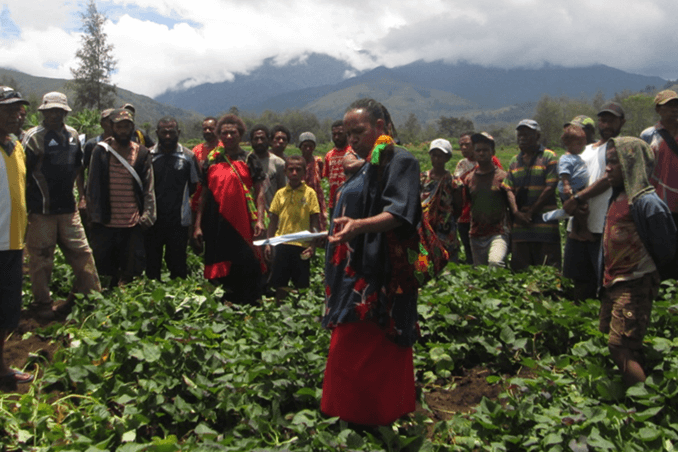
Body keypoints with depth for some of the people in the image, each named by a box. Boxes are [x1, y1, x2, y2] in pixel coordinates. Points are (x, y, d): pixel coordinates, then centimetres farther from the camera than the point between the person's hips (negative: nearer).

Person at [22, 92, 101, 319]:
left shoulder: (72, 135, 10)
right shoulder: (34, 137, -7)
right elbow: (23, 173, -9)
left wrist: (83, 195, 17)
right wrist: (26, 207, -11)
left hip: (67, 207, 5)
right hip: (41, 210, -5)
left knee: (82, 253, 9)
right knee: (41, 259, 4)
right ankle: (43, 304, 17)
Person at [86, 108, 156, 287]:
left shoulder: (142, 153, 5)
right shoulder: (100, 151, 3)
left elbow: (149, 188, 6)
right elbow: (92, 185, 6)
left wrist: (147, 215, -1)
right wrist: (93, 213, 2)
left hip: (133, 223, 0)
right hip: (105, 222, 0)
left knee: (129, 272, 6)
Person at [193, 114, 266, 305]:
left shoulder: (250, 161, 5)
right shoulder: (211, 161, 11)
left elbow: (259, 192, 0)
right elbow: (204, 194, 11)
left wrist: (259, 219, -11)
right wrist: (198, 224, 7)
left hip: (243, 224, -2)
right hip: (217, 224, 3)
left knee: (248, 264, -5)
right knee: (219, 268, 9)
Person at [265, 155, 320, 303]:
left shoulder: (310, 193, -1)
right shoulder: (280, 193, 6)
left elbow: (315, 221, 0)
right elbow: (274, 220, 12)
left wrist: (313, 245, -7)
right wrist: (269, 243, 7)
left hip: (302, 246, -2)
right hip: (282, 244, 2)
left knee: (301, 284, 5)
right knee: (279, 283, 8)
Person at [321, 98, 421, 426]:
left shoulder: (400, 160, -8)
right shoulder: (364, 166, 19)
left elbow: (398, 214, -21)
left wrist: (359, 225, -36)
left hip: (379, 275, -9)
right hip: (357, 271, 9)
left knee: (354, 348, -8)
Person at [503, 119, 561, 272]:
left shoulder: (548, 157, 1)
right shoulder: (515, 161, 17)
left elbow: (550, 188, -7)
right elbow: (509, 189, 9)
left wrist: (531, 212, -9)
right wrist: (516, 212, -7)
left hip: (544, 225, -5)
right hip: (520, 225, 5)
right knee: (519, 270, 7)